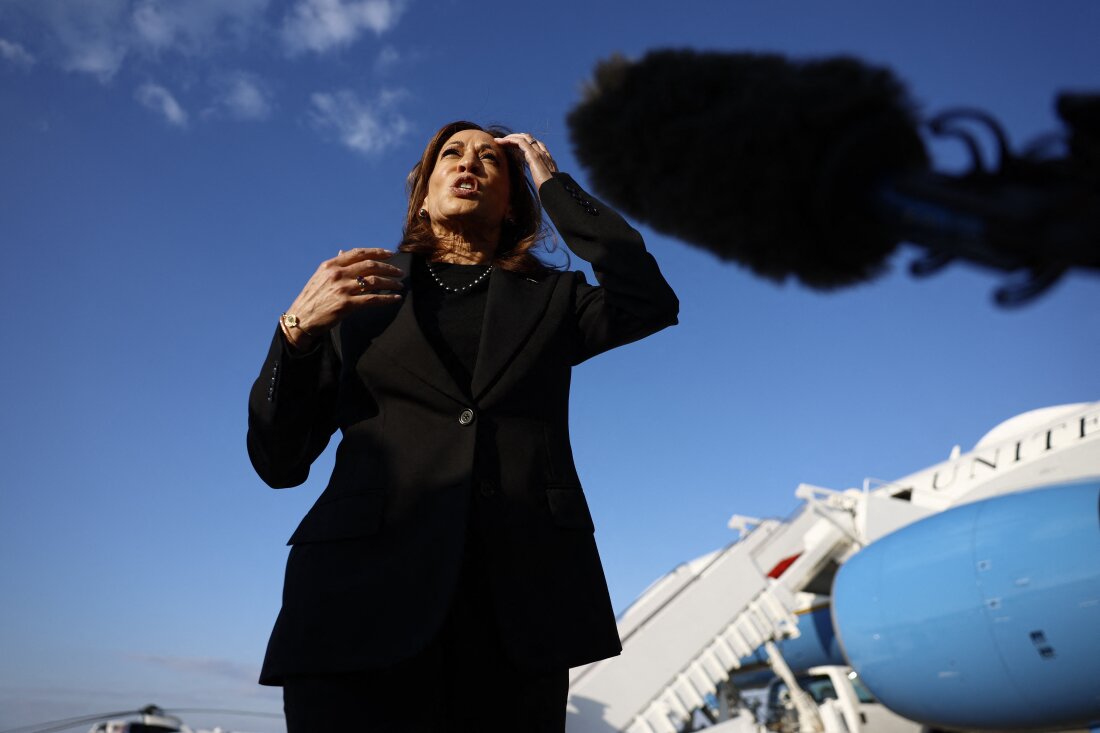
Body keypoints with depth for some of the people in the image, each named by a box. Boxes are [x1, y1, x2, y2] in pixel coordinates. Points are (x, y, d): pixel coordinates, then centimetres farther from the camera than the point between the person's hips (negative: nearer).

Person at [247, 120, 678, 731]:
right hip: (366, 597, 0)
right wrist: (298, 329, -7)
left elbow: (651, 302, -3)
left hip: (519, 607, 1)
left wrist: (552, 182, 8)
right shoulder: (360, 292, 16)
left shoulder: (549, 300, 18)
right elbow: (278, 462, 11)